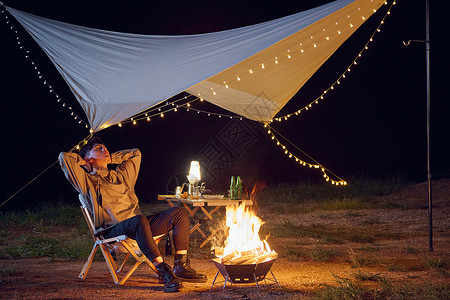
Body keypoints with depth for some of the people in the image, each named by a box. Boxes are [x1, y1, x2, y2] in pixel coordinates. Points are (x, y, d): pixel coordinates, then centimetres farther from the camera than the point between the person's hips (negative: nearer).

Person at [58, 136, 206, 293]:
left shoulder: (121, 175, 29)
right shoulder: (87, 180, 9)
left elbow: (135, 153, 38)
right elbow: (64, 157, 0)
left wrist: (110, 158, 31)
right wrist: (86, 164, 17)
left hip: (137, 225, 7)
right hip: (113, 230, -7)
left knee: (179, 213, -9)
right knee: (139, 220, -40)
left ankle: (181, 267, -20)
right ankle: (164, 271, -44)